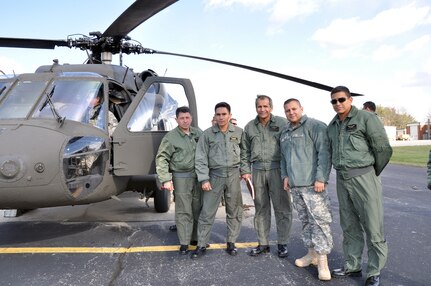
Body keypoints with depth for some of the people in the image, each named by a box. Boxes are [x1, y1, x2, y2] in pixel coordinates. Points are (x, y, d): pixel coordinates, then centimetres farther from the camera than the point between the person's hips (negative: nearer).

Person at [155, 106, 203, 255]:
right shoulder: (171, 137, -5)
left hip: (198, 176, 5)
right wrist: (165, 180, -15)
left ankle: (196, 238, 27)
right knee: (184, 211, -1)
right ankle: (184, 243, 9)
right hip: (181, 178, -5)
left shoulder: (198, 132, 8)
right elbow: (161, 159, -7)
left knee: (198, 209, 12)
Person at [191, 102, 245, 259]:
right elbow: (201, 158, -2)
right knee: (207, 212, 1)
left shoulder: (239, 132, 4)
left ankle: (231, 242, 24)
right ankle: (201, 245, 13)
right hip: (215, 175, -1)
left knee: (234, 211, 9)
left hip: (233, 175, 2)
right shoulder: (207, 134, 0)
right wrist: (204, 179, -8)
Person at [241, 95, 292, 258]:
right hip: (257, 170, 3)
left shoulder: (282, 123, 0)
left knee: (282, 207, 2)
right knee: (261, 208, 10)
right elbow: (245, 151, 15)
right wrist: (246, 170, 7)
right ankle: (263, 243, 20)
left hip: (277, 169, -3)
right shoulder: (249, 127, 11)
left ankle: (282, 243, 16)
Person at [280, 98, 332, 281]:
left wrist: (321, 178, -18)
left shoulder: (315, 126, -6)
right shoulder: (284, 133, 17)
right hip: (295, 186, 7)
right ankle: (312, 253, 26)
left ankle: (322, 260, 2)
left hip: (312, 184, -7)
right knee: (305, 221, 14)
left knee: (319, 221, -5)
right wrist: (285, 175, 14)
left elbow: (324, 153, -13)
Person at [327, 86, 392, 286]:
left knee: (372, 227, 1)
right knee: (349, 226, 14)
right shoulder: (332, 126, 13)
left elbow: (384, 149, -7)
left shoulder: (366, 118, -7)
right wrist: (343, 172, 15)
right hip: (341, 179, 6)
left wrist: (373, 173, 2)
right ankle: (352, 266, 26)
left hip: (363, 177, -6)